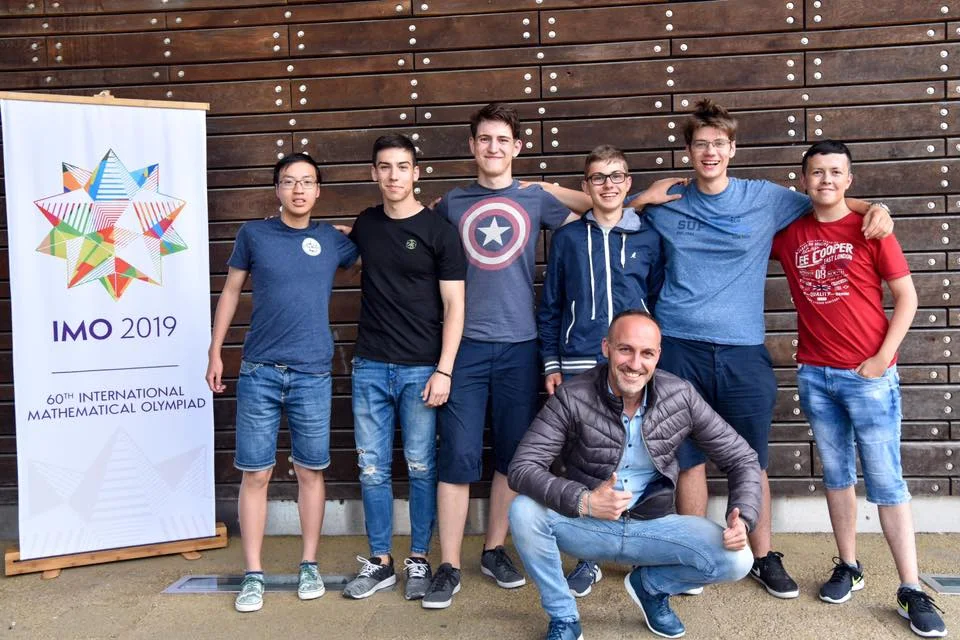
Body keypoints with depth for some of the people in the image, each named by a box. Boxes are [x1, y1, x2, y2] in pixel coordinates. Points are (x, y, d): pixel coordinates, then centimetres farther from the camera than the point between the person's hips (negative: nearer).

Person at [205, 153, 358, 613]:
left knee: (310, 471, 8)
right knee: (256, 474, 2)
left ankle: (309, 566, 22)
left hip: (312, 375, 1)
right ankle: (253, 575, 14)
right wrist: (215, 352, 8)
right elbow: (231, 290, 11)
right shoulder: (253, 234, 4)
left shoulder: (333, 241, 5)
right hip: (259, 373, 0)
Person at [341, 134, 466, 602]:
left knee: (420, 467, 5)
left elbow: (454, 305, -6)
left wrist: (444, 371, -13)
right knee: (372, 469, 8)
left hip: (420, 369, -4)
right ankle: (379, 562, 21)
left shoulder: (438, 230, -3)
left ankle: (419, 561, 20)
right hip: (370, 367, 4)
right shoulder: (366, 224, 10)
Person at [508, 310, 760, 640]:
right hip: (585, 523, -1)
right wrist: (583, 501, -37)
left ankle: (651, 585, 13)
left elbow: (741, 458, -3)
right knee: (524, 511, -29)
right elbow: (522, 468, -22)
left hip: (653, 526, 2)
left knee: (737, 560, -20)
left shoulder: (681, 396, -11)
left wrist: (742, 519, -21)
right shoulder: (571, 398, -17)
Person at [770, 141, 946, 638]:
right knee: (836, 475, 13)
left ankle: (912, 591, 7)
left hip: (869, 376, -3)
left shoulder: (870, 229, -3)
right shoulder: (788, 235, 5)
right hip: (815, 374, 3)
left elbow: (906, 298, -3)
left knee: (886, 482, -1)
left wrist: (881, 359, -10)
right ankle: (848, 567, 25)